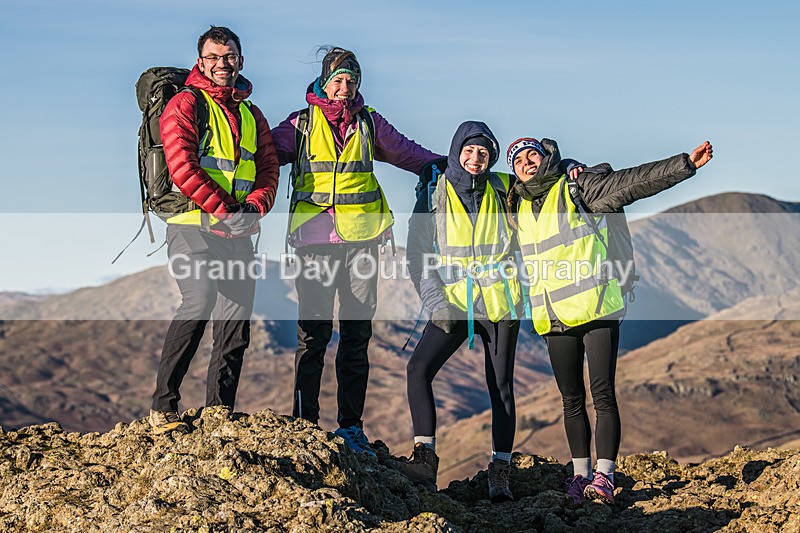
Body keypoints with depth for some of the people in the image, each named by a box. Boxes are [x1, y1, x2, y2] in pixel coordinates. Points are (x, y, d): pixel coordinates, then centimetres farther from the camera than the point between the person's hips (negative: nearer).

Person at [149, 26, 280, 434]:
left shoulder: (251, 115, 20)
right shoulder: (185, 104, 0)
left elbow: (269, 169, 12)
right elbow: (182, 166, -12)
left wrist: (254, 206, -8)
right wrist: (223, 210, -16)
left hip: (238, 232, 6)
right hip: (193, 225, -6)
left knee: (237, 319, 2)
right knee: (199, 300, -24)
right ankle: (163, 406, -16)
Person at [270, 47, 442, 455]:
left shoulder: (369, 123, 15)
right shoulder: (301, 123, 9)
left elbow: (406, 152, 26)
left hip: (362, 236, 2)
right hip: (315, 235, -2)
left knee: (357, 333, 3)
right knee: (314, 330, -5)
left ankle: (351, 427, 9)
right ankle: (305, 424, 3)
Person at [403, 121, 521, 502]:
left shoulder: (501, 190, 3)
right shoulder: (435, 196, 1)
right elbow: (418, 255, -1)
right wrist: (436, 303, -11)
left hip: (500, 302, 0)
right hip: (454, 304, 0)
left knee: (501, 385, 3)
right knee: (418, 369, -18)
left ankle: (500, 472, 10)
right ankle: (425, 457, -15)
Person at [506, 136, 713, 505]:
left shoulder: (578, 187, -1)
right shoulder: (517, 210, 15)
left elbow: (634, 181, -10)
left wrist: (685, 165, -18)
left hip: (596, 308, -5)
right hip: (554, 318, 5)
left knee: (602, 393, -10)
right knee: (572, 399, 9)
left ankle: (604, 477, -9)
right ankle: (581, 474, 16)